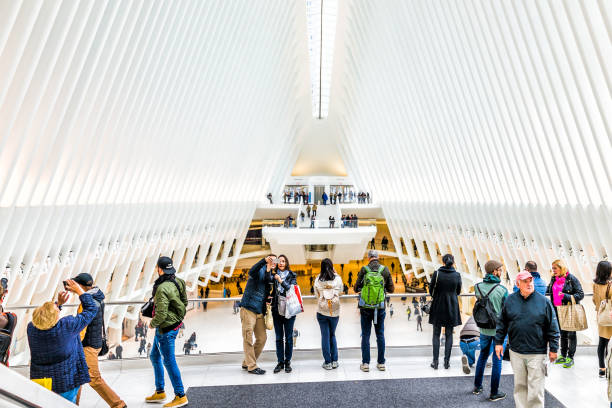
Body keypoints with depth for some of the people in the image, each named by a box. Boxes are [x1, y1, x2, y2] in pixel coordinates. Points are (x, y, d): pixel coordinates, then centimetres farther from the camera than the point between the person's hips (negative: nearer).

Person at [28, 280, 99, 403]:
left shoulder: (31, 328, -12)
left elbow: (43, 319, 14)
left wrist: (58, 303, 12)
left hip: (40, 379, 4)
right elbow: (91, 309, -14)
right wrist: (79, 291, -6)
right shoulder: (67, 326, -25)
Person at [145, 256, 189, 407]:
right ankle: (159, 392, 35)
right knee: (154, 357, 22)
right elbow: (184, 302, 11)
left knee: (169, 361, 2)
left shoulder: (162, 289, -25)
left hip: (165, 328, -10)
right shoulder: (176, 281, 2)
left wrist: (152, 323, -6)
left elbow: (161, 314, -25)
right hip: (175, 323, 10)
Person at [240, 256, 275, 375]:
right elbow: (251, 272, -29)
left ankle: (247, 363, 22)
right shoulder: (260, 270, -5)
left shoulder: (271, 276, 17)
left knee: (262, 338, 8)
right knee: (248, 339, -1)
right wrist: (265, 261, -42)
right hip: (248, 308, -7)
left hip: (259, 311, 8)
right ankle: (252, 367, 8)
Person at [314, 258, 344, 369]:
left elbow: (316, 295, 3)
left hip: (322, 311, -1)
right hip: (335, 311, 1)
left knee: (325, 336, 7)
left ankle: (327, 362, 12)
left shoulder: (318, 280, -6)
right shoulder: (337, 278, -7)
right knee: (332, 335, 16)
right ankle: (334, 361, 18)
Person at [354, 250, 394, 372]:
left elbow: (356, 288, -3)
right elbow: (391, 289, 3)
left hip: (366, 308, -1)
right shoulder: (385, 270, -3)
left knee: (365, 335, 7)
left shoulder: (364, 270, -8)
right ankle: (381, 363, 19)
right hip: (380, 308, 2)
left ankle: (365, 363, 10)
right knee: (380, 335, 12)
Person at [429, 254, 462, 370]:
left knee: (436, 334, 8)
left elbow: (431, 290, -4)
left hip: (438, 307, -1)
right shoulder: (457, 275, -6)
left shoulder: (437, 273, -12)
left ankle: (435, 362, 8)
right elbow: (458, 291, 6)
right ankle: (447, 362, 13)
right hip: (452, 307, 1)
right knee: (449, 335, 11)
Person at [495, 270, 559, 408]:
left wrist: (553, 349, 0)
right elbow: (502, 323, 9)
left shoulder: (543, 301, -4)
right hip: (516, 352, 2)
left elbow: (553, 327, 0)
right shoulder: (510, 300, 1)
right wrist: (499, 342, 7)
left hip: (537, 353, -2)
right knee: (519, 385, 13)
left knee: (535, 388, 3)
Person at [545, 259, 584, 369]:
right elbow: (548, 292, 17)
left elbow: (581, 295, -12)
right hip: (557, 310, 6)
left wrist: (566, 296, -24)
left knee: (571, 334, 5)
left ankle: (570, 358, 16)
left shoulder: (572, 279, -11)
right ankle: (563, 356, 25)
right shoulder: (553, 279, 7)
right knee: (562, 333, 15)